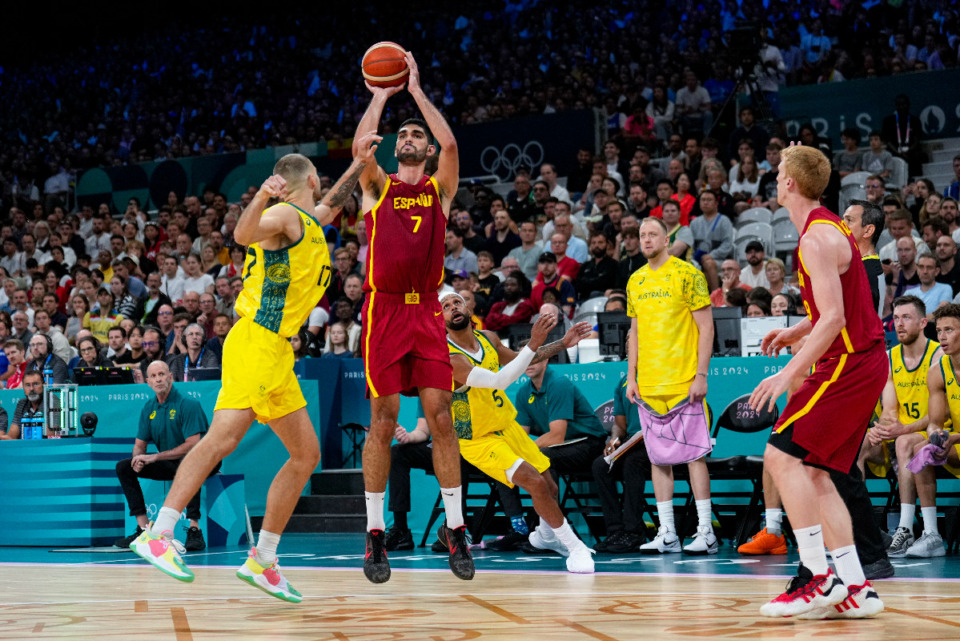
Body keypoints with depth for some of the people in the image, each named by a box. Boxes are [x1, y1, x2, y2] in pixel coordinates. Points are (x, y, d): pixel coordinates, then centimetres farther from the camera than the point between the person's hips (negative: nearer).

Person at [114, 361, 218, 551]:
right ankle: (144, 529, -8)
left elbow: (192, 444, -24)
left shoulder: (187, 404, -16)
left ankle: (194, 530, -41)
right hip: (170, 465, 7)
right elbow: (140, 444, 12)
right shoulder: (148, 408, 5)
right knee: (124, 467, -4)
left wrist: (154, 457, -24)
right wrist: (138, 458, -15)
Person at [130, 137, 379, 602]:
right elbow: (244, 234, -27)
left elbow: (330, 207, 46)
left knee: (306, 455, 10)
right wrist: (261, 198, -44)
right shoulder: (285, 216, -6)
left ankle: (262, 561, 12)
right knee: (224, 436, -24)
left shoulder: (310, 221, 22)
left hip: (277, 355, 10)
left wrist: (359, 164, 43)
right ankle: (157, 535, -30)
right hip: (255, 342, -10)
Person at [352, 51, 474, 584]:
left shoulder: (440, 189, 13)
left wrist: (415, 90, 3)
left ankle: (455, 527, 7)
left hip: (426, 311, 1)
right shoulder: (377, 187, 11)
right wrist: (383, 94, 4)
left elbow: (450, 144, -5)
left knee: (441, 417, -2)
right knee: (383, 422, -2)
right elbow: (361, 145, -8)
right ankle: (375, 534, 5)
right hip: (384, 310, -1)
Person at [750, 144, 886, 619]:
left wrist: (788, 375, -24)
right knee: (814, 473, 9)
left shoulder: (818, 238, -17)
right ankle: (854, 590, 6)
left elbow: (834, 318, -24)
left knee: (782, 456, -13)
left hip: (849, 362, -10)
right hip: (863, 361, 10)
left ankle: (818, 577, -15)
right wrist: (798, 331, 24)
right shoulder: (827, 228, 15)